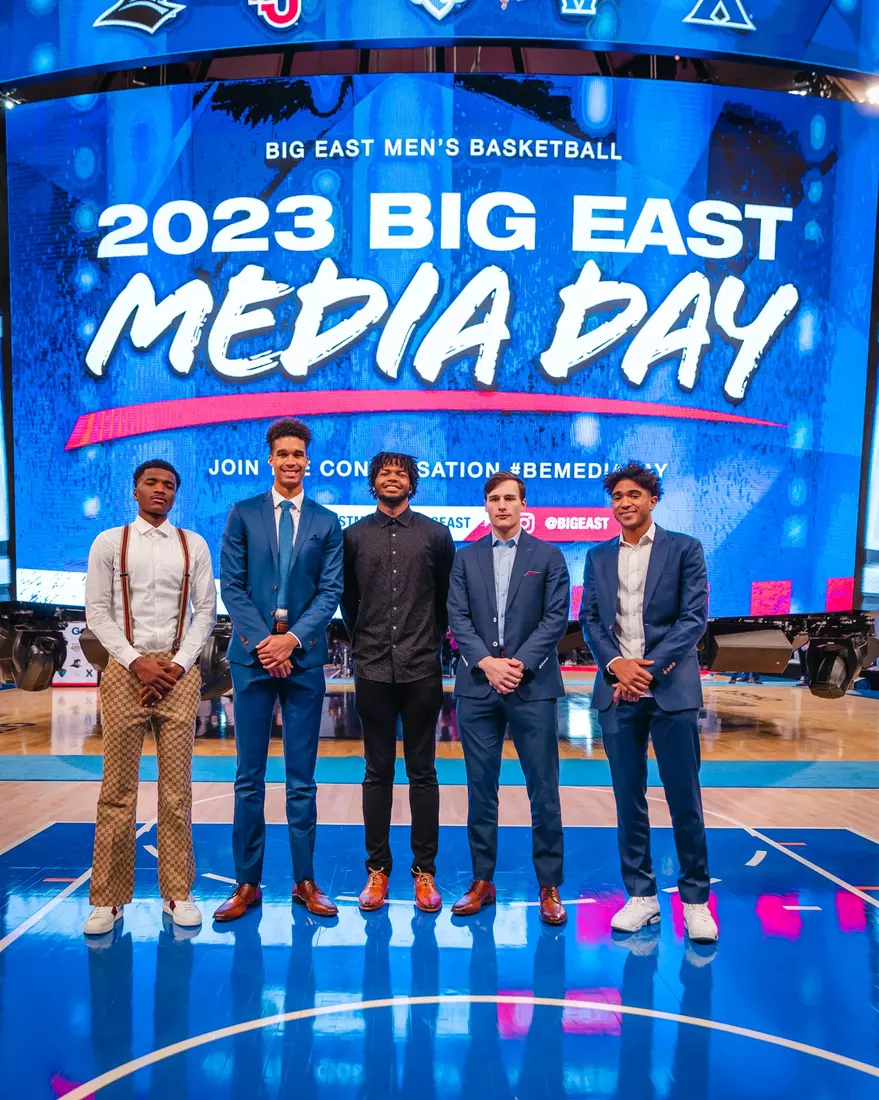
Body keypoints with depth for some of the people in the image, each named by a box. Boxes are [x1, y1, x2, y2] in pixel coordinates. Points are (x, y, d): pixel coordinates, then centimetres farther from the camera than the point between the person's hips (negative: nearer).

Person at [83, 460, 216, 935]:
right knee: (118, 789, 2)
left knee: (176, 788, 4)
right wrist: (136, 661, -9)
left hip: (179, 673, 1)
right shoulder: (108, 543, 5)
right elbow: (97, 611, 1)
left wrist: (178, 665, -6)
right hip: (125, 670, -1)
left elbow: (205, 611, 5)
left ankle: (177, 893, 13)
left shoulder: (193, 546, 7)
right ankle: (108, 899, 11)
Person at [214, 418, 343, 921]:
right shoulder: (243, 514, 6)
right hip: (253, 654, 0)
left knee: (302, 777, 7)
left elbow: (331, 591, 1)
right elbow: (232, 585, 1)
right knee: (250, 776, 5)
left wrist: (292, 639, -11)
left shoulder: (327, 523, 8)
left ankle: (305, 880, 16)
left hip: (304, 657, 1)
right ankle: (248, 883, 14)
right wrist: (263, 640, -10)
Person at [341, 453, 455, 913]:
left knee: (422, 772, 6)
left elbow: (446, 596, 10)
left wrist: (433, 638, 11)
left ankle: (424, 871, 15)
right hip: (373, 670, 1)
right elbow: (348, 597, 13)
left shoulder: (435, 534, 4)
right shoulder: (354, 536, 6)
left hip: (422, 669, 0)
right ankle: (378, 869, 17)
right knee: (378, 773, 7)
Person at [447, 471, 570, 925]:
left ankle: (549, 887, 13)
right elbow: (458, 619, 2)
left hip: (533, 686, -2)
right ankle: (482, 881, 19)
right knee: (481, 788, 8)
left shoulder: (548, 556, 5)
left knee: (544, 789, 2)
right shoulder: (465, 558, 10)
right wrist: (487, 663, -12)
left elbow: (556, 617, -2)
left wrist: (521, 663, -12)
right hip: (477, 687, 2)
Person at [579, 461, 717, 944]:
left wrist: (650, 666, -14)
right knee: (628, 798, 8)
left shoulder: (684, 549, 2)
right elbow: (589, 619, 8)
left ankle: (695, 899, 16)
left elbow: (694, 618, -5)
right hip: (617, 690, 3)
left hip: (671, 688, -3)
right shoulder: (598, 557, 12)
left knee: (684, 798, 2)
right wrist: (616, 664, -9)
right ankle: (641, 895, 19)